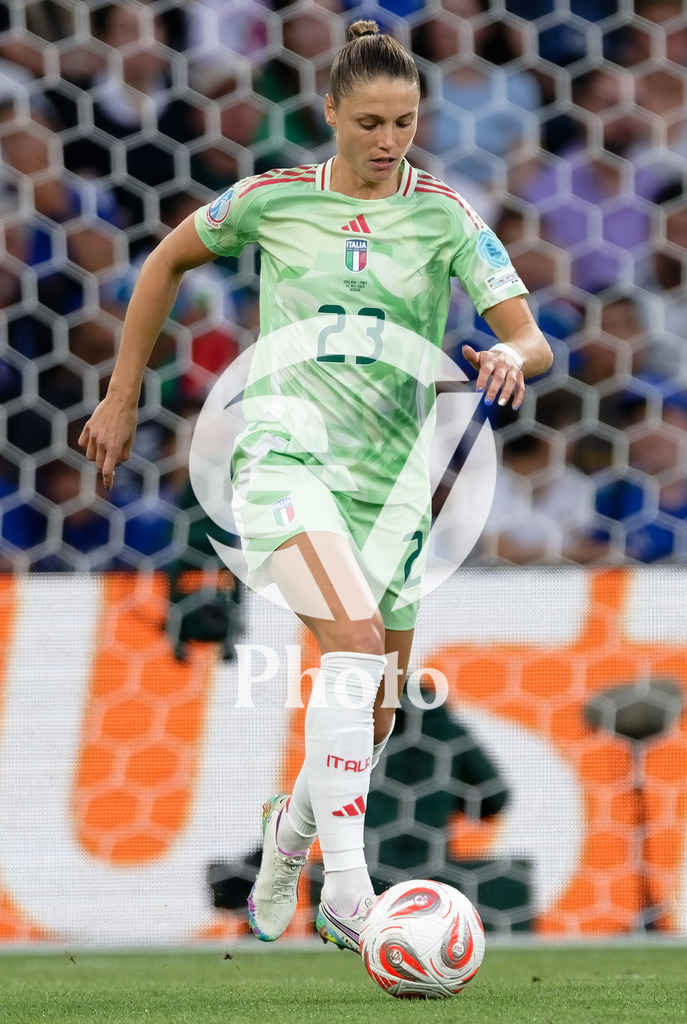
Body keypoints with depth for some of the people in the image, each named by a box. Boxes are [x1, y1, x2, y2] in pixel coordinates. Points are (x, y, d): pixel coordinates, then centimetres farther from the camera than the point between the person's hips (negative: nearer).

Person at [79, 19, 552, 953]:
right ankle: (346, 887, -33)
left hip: (390, 481, 3)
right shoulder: (273, 200, 1)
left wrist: (512, 357, -31)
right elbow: (168, 262, 18)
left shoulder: (445, 216, 1)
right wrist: (122, 399, 17)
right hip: (285, 453, -3)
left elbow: (533, 340, -7)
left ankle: (289, 832, 42)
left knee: (374, 714, 8)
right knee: (356, 637, -29)